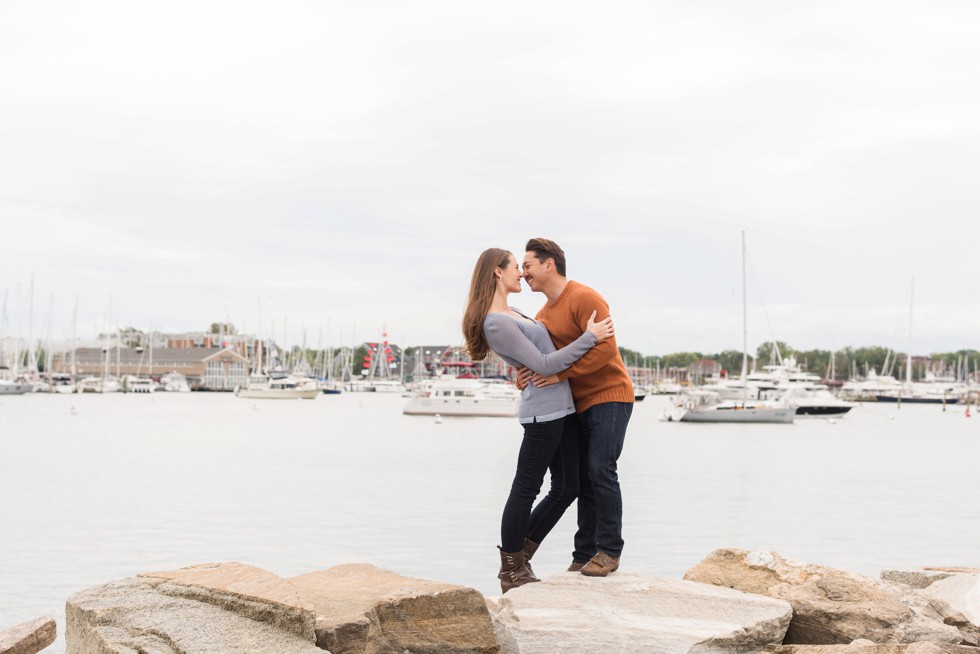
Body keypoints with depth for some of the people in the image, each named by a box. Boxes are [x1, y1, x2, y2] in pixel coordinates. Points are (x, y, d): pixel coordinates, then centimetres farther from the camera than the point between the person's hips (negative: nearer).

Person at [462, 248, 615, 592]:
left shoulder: (507, 315, 15)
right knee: (526, 489, -1)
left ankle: (517, 559, 20)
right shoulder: (496, 322, -16)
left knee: (566, 487, 12)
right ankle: (511, 572, 10)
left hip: (559, 408, 10)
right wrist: (589, 338, -14)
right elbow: (543, 365, -17)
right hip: (544, 408, -10)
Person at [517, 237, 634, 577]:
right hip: (579, 404, 8)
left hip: (609, 396, -8)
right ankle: (584, 555, 12)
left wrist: (562, 374, -28)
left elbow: (605, 347, -24)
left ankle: (609, 550, -7)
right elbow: (538, 358, 17)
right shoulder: (542, 315, 14)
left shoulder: (584, 298, -14)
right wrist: (524, 377, -8)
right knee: (584, 478, 8)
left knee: (600, 469, -16)